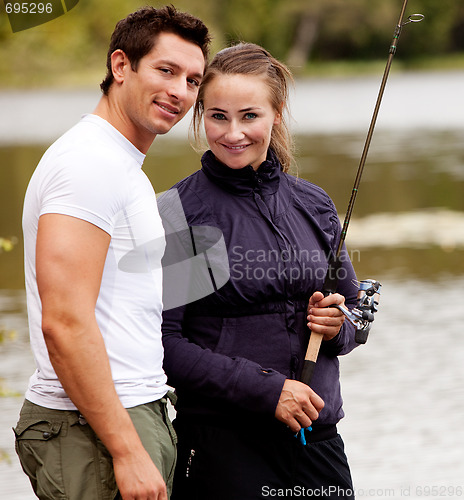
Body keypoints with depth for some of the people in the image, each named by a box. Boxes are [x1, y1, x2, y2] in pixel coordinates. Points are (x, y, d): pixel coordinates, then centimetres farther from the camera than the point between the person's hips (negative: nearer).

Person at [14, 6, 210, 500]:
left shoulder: (123, 168, 20)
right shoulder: (90, 162, -13)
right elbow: (64, 323, -22)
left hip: (137, 417, 10)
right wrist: (128, 452, -23)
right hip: (92, 438, -10)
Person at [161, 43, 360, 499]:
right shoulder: (178, 213, -8)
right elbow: (162, 344, -13)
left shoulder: (314, 205, 8)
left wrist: (338, 326, -5)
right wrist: (266, 389, -17)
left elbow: (354, 311, 18)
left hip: (318, 439, 5)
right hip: (222, 440, -5)